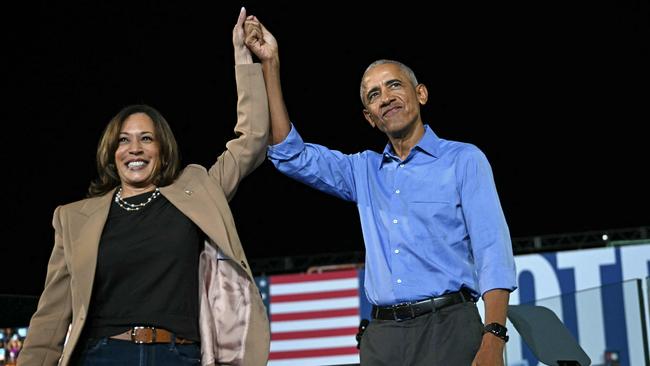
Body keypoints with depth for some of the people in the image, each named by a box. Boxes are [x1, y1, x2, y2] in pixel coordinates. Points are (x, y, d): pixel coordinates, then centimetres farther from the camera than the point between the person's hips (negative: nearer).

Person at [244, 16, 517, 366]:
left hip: (447, 327, -4)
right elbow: (290, 156, 11)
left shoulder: (463, 160, 4)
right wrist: (270, 64, 7)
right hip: (382, 334, 4)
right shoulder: (364, 170, 18)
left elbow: (492, 251, -5)